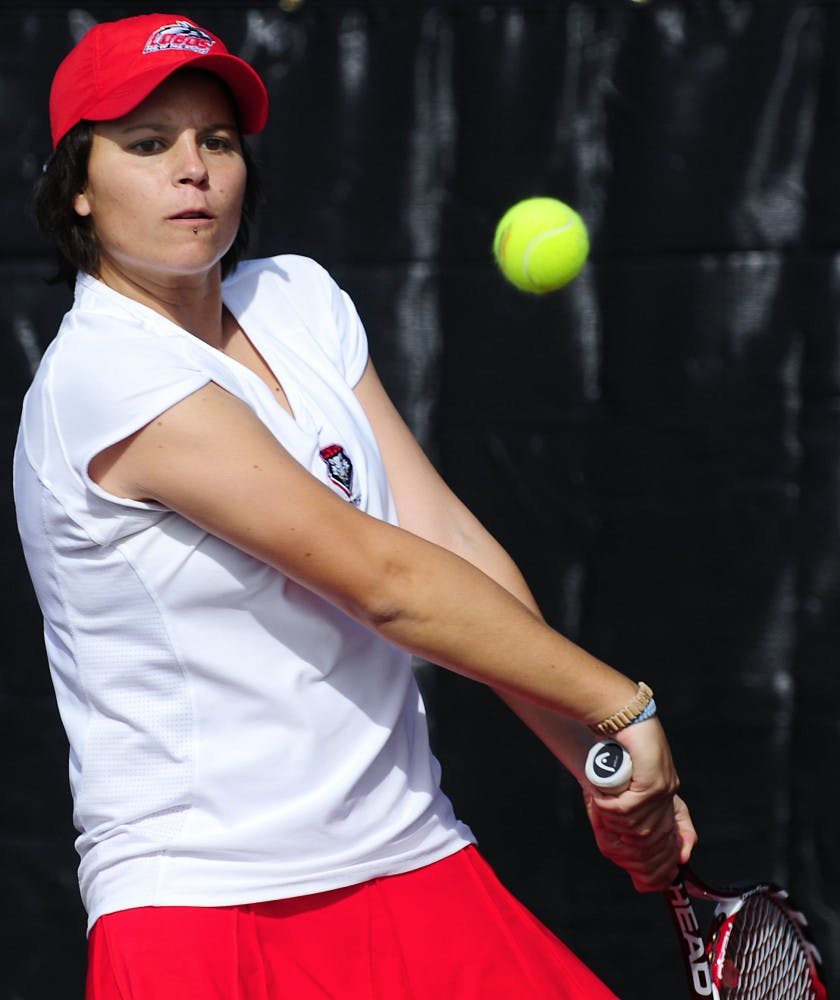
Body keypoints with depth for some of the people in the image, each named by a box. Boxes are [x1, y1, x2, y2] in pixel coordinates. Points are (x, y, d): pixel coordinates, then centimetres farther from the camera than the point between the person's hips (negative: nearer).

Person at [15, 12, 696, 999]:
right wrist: (621, 706, -14)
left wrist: (603, 768, -3)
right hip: (195, 899, -6)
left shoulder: (299, 301, 9)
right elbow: (384, 580, -19)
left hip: (412, 858, 6)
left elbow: (449, 539, 4)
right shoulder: (105, 377, -17)